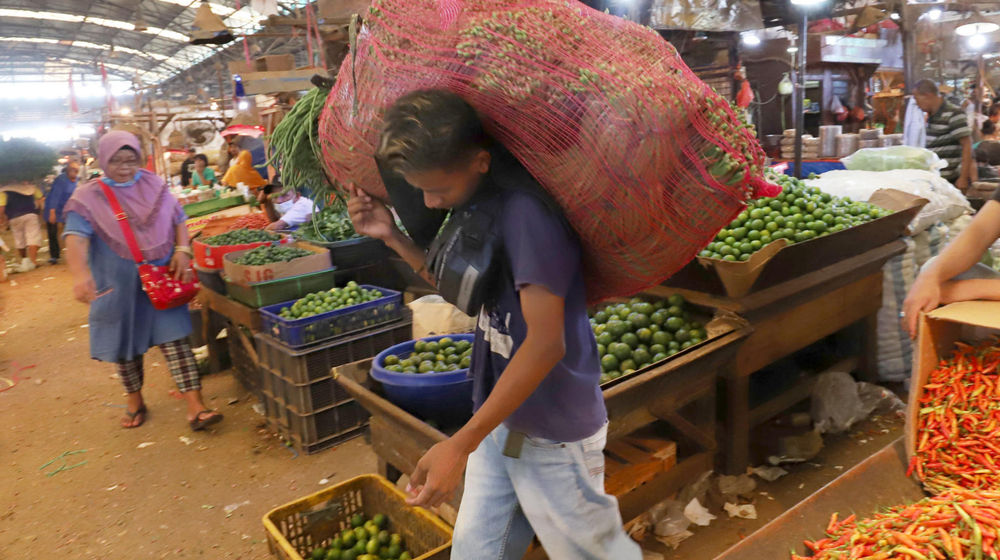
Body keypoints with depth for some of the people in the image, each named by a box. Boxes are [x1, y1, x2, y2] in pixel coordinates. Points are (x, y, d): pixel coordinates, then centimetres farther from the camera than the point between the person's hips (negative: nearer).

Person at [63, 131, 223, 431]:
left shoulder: (154, 186, 4)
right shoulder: (87, 198, -6)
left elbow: (178, 220, 12)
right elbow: (76, 237, -19)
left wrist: (182, 250, -7)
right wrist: (81, 274, -37)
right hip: (117, 287, -1)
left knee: (174, 339, -6)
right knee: (127, 345, 13)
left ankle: (195, 406, -9)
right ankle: (134, 401, 35)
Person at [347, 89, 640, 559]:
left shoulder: (527, 209, -24)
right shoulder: (481, 204, 3)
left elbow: (545, 343, -26)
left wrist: (460, 444, -26)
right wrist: (392, 236, 4)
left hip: (554, 432, -8)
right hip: (501, 418, 8)